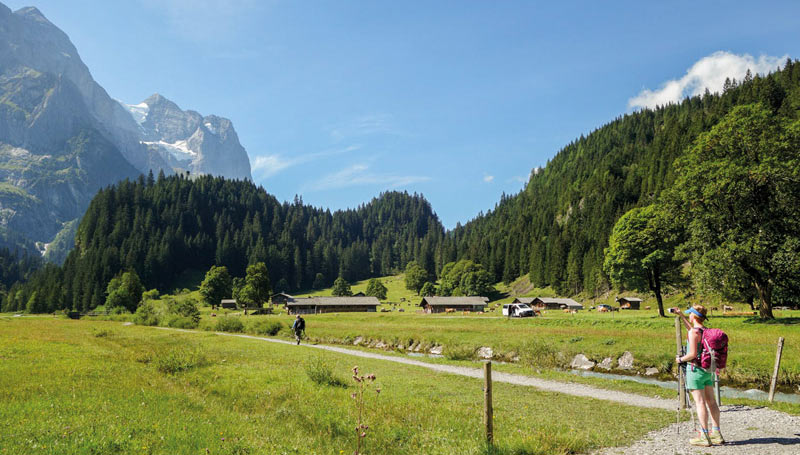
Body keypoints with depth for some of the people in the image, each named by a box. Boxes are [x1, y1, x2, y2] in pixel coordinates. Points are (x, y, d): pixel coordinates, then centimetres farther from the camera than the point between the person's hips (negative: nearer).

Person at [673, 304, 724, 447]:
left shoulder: (694, 332, -16)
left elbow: (693, 354, -22)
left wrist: (680, 359, -5)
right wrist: (680, 315, 33)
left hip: (695, 369, -8)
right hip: (708, 370, 8)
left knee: (700, 403, -6)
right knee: (711, 402, 10)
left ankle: (704, 437, -4)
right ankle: (716, 434, 16)